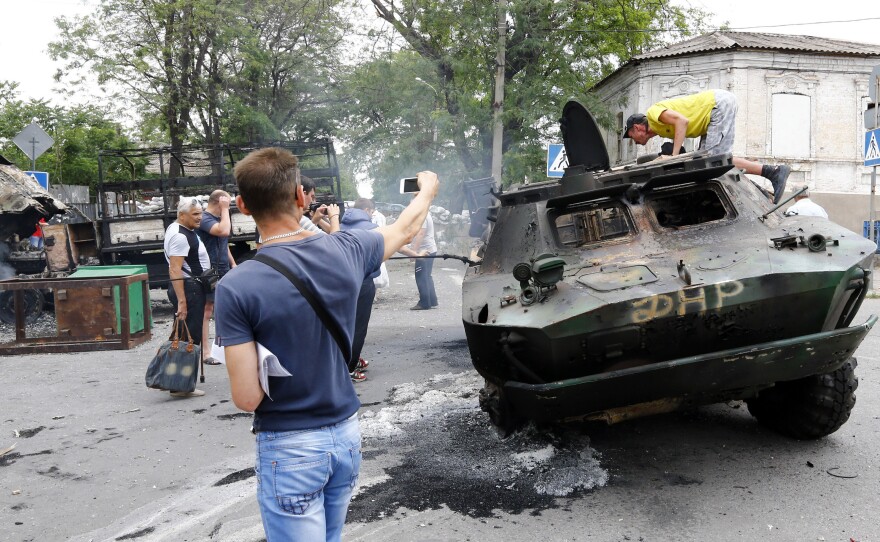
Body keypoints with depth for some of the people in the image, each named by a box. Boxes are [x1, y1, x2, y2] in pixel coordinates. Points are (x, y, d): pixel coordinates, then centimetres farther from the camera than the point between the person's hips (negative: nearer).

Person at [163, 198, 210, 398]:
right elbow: (174, 270, -25)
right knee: (189, 338, -8)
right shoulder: (180, 236, -18)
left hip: (194, 287, 11)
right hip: (188, 289, -11)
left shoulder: (184, 230, 16)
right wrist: (182, 302, -29)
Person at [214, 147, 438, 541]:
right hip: (346, 434, 5)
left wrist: (263, 365, 4)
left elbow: (247, 397, -19)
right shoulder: (346, 252, -9)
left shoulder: (236, 287, -20)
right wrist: (428, 189, 32)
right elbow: (405, 229, 12)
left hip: (289, 448, -4)